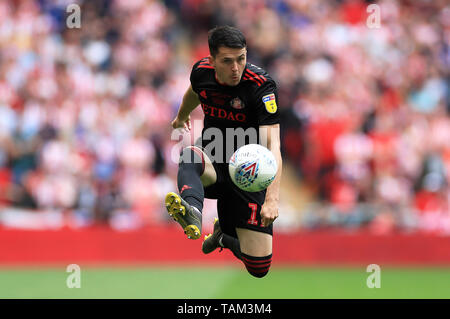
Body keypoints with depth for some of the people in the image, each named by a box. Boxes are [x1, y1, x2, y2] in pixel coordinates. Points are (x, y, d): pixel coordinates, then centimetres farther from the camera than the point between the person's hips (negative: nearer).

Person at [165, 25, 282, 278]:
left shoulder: (261, 85, -23)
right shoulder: (201, 71, -8)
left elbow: (273, 145, -32)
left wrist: (272, 198, -46)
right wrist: (181, 117, 43)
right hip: (213, 165, 2)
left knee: (259, 268, -6)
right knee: (191, 157, -36)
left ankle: (225, 235, 27)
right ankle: (193, 214, -63)